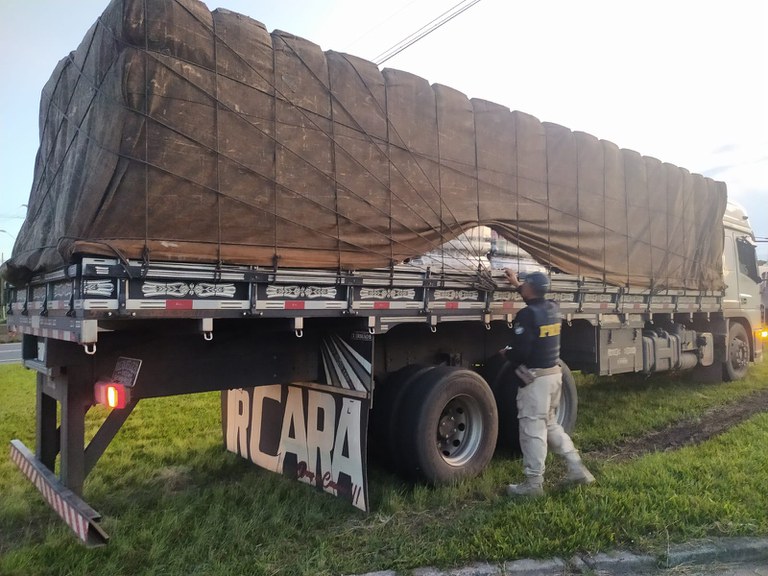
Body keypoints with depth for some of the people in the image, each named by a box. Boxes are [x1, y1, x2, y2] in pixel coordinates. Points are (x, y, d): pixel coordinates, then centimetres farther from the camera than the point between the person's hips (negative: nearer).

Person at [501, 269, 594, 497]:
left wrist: (506, 352, -1)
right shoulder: (553, 308, 6)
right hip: (554, 373, 9)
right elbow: (537, 300, 31)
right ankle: (577, 469, 24)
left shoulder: (527, 315, -19)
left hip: (535, 378, -9)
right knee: (550, 424, 22)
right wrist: (516, 285, 39)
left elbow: (521, 352, -22)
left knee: (532, 429, 0)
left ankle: (533, 482, 8)